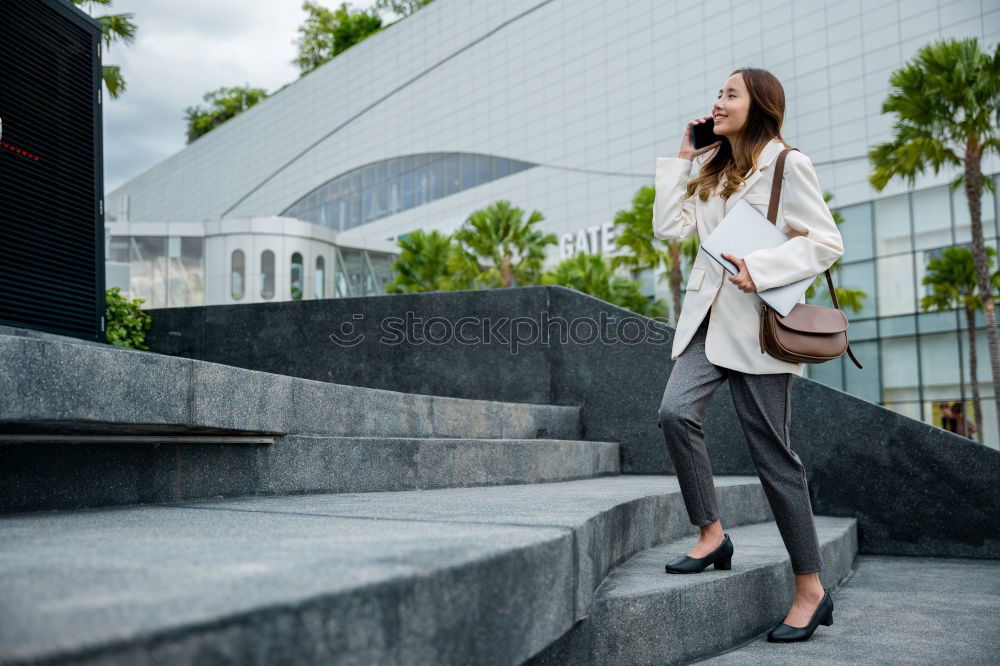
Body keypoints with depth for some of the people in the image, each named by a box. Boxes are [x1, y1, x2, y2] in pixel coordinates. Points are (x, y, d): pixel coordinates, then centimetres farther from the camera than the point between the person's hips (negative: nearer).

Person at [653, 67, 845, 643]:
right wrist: (683, 157, 11)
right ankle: (713, 535, -4)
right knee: (677, 410, -19)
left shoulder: (787, 164, -3)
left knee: (772, 451, -5)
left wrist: (762, 269, -20)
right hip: (708, 315, 6)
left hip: (757, 320, -6)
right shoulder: (711, 170, 18)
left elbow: (826, 241, -7)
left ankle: (811, 590, 5)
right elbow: (671, 226, 10)